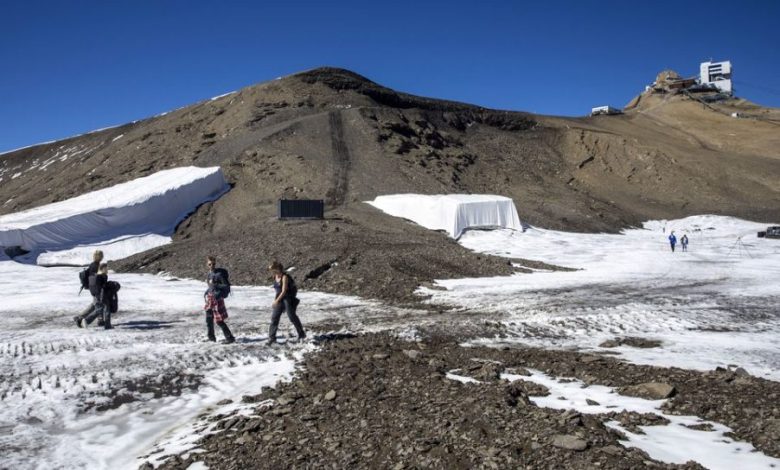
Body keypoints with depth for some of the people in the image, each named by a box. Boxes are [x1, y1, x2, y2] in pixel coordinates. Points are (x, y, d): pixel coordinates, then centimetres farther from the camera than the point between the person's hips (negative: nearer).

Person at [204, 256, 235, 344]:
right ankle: (211, 337, 29)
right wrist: (207, 292, 13)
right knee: (209, 319, 14)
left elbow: (226, 285, -15)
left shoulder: (219, 274, -14)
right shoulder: (209, 274, 10)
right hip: (210, 298, 8)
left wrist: (216, 285, -23)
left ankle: (230, 338, -2)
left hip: (217, 298, -8)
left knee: (219, 320, -8)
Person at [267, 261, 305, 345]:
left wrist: (276, 300, -23)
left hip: (288, 298, -7)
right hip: (279, 299, 7)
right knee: (274, 317, 1)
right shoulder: (275, 277, 6)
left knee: (292, 316, -2)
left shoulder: (284, 277, -17)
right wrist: (276, 300, 18)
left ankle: (301, 334, 15)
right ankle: (271, 338, 4)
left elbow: (284, 291, -21)